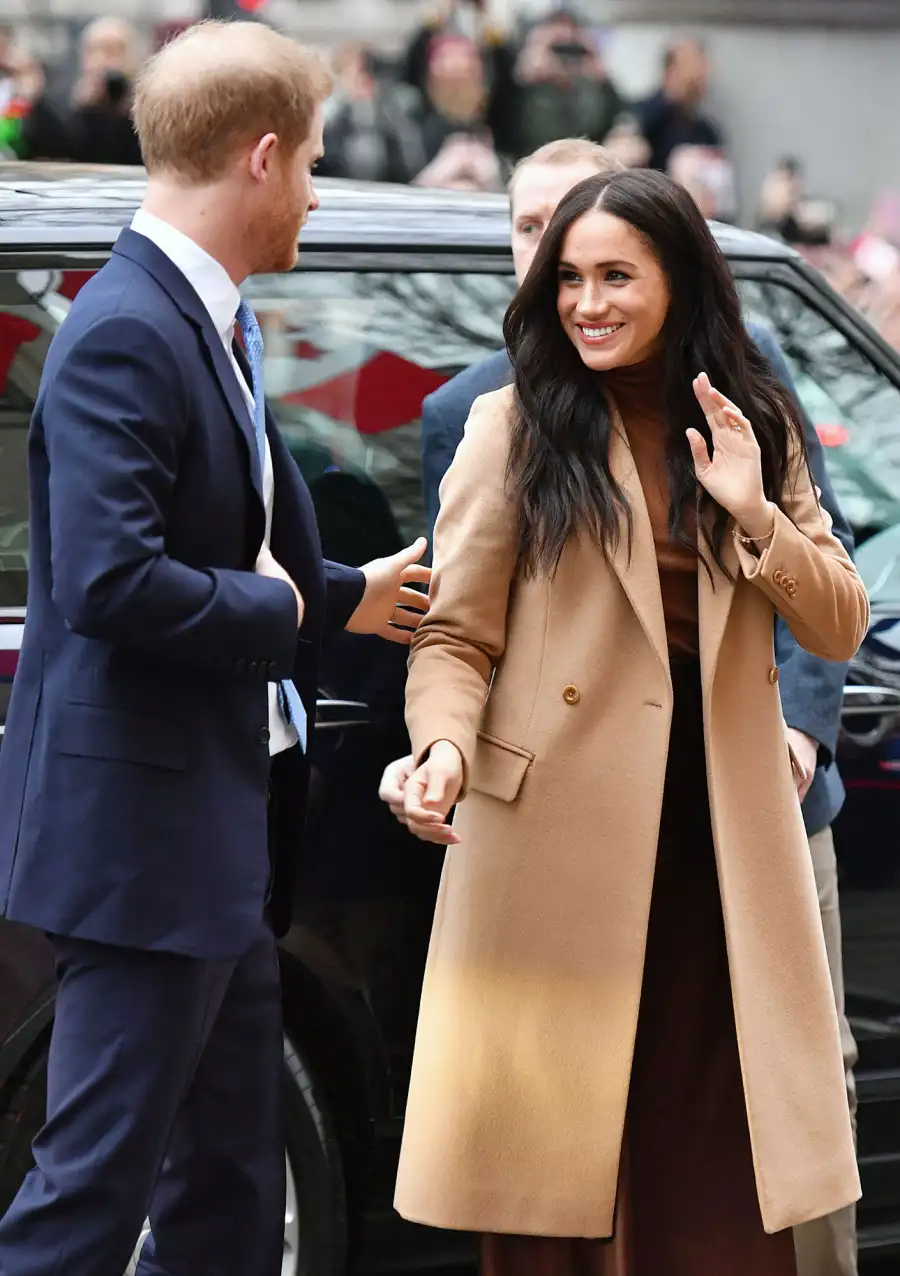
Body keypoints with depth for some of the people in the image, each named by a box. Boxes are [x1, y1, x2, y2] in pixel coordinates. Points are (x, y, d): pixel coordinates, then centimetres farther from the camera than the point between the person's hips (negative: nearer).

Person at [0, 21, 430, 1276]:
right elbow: (112, 584, -27)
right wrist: (289, 610, -15)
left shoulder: (212, 325, 13)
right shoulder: (125, 336, -18)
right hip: (143, 835, -10)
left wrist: (352, 595, 13)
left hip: (221, 838, 10)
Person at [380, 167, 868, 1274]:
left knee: (716, 1180, 4)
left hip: (720, 833, 3)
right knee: (556, 1154, 2)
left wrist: (756, 517, -10)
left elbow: (839, 631, 5)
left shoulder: (753, 430, 10)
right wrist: (444, 746, -22)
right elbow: (455, 633, -3)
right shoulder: (514, 427, 0)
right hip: (558, 832, -3)